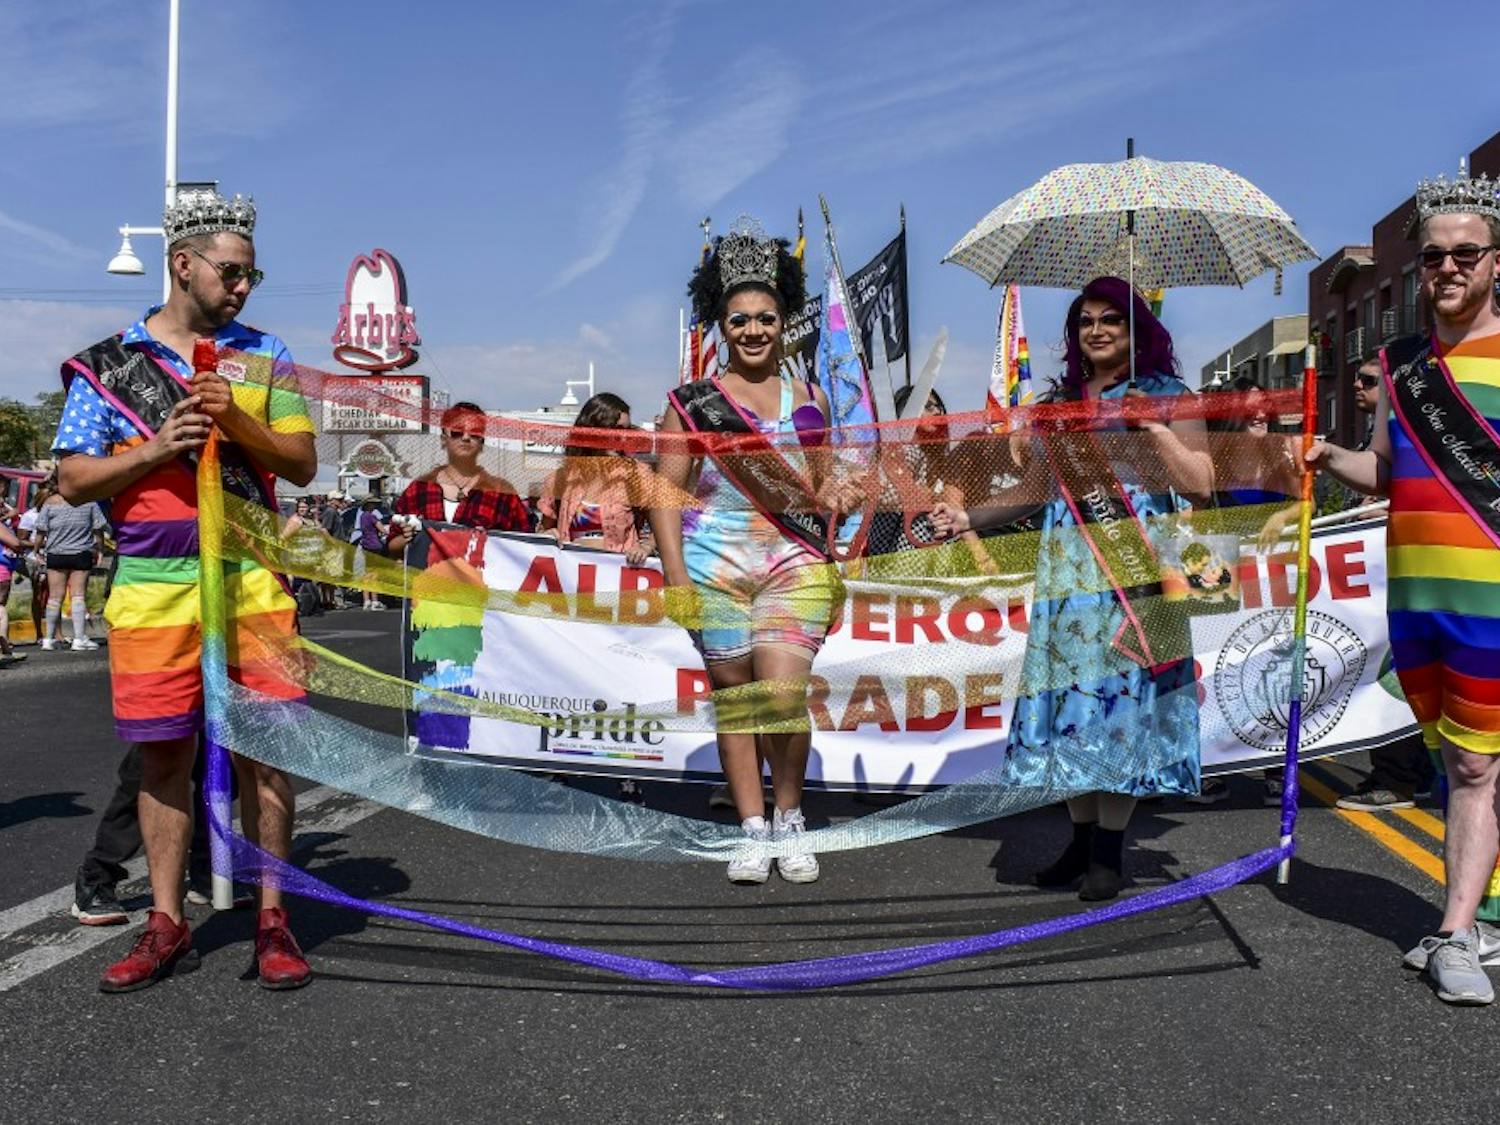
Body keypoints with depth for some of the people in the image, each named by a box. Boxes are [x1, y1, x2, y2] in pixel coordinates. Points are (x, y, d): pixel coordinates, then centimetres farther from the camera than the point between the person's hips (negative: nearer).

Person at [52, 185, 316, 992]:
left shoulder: (264, 356, 10)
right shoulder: (106, 365, 7)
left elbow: (303, 465, 6)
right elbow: (72, 480, 5)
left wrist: (238, 421, -11)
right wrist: (155, 449, -11)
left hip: (251, 582, 0)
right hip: (151, 589, 0)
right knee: (162, 755, 6)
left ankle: (272, 917, 12)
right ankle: (167, 925, 18)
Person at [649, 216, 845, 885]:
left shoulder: (808, 398, 13)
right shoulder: (693, 399, 5)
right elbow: (667, 491, 2)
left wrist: (836, 496, 2)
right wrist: (676, 577, -5)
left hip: (795, 563, 0)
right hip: (715, 565, 0)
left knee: (784, 696, -12)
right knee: (734, 696, 6)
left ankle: (789, 817, 11)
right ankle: (753, 828, 18)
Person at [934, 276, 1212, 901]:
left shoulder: (1165, 395, 5)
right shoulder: (1060, 402, 17)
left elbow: (1200, 485, -3)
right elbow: (1035, 489, 20)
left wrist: (1154, 427, -12)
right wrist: (968, 517, 11)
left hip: (1135, 566, -4)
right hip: (1067, 567, 4)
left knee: (1124, 696, -6)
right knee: (1069, 696, 2)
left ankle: (1110, 852, 4)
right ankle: (1081, 842, 13)